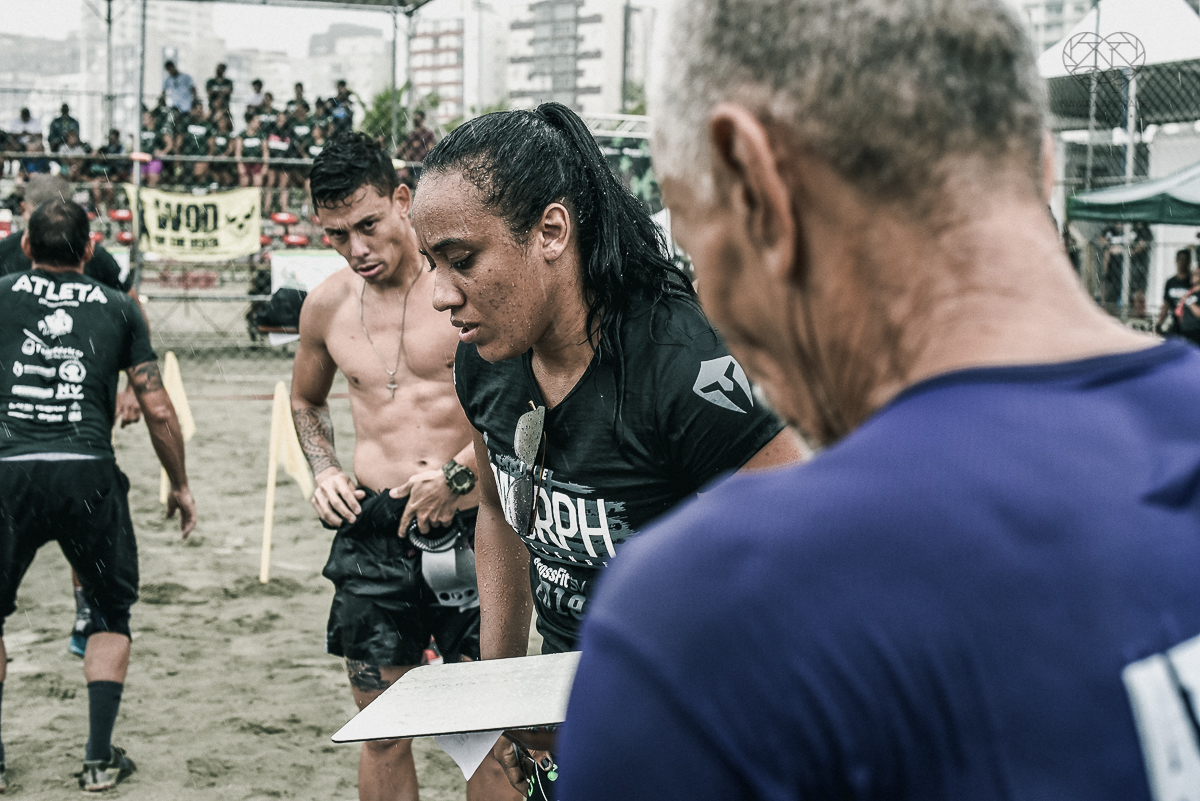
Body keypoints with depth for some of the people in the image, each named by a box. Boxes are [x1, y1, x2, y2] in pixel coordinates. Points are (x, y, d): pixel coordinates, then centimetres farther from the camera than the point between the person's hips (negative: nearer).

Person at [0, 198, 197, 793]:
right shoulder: (118, 308, 11)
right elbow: (158, 411, 9)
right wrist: (180, 485, 20)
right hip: (88, 475, 0)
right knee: (112, 614, 18)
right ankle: (100, 758, 14)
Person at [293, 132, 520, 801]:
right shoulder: (327, 305, 8)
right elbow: (306, 401, 27)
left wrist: (459, 474, -16)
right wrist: (325, 472, 8)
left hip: (468, 527, -4)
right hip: (373, 531, 4)